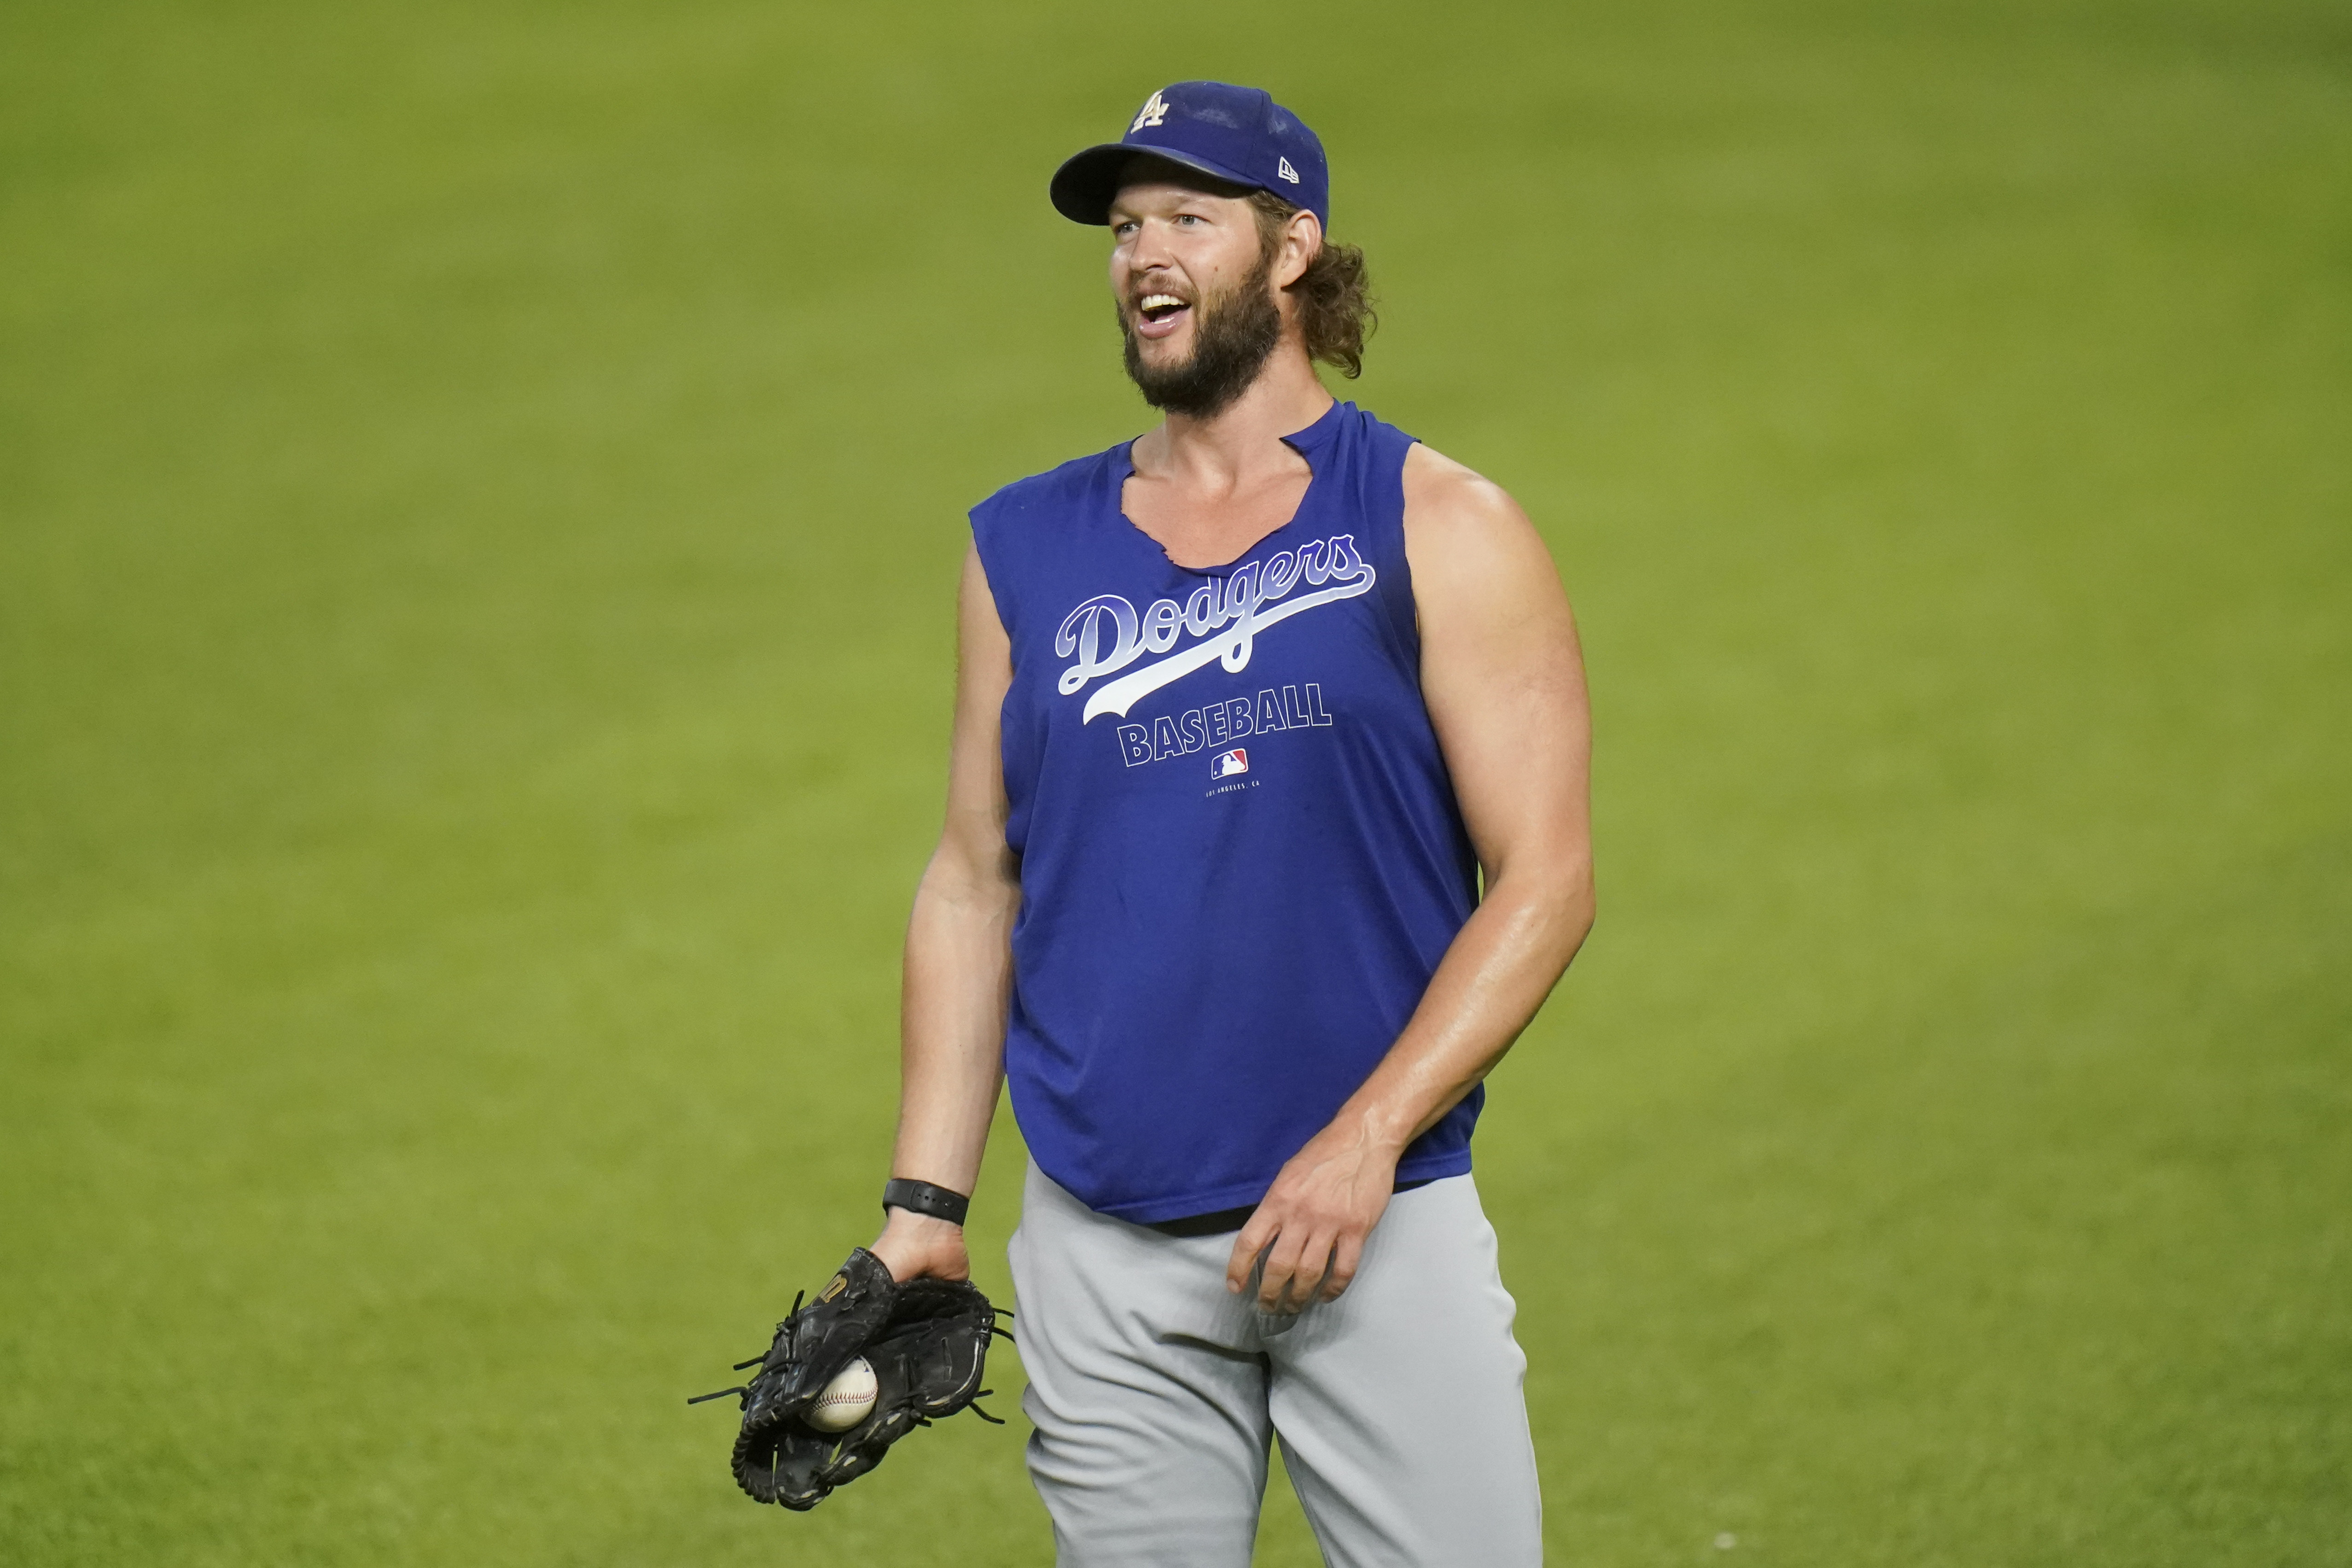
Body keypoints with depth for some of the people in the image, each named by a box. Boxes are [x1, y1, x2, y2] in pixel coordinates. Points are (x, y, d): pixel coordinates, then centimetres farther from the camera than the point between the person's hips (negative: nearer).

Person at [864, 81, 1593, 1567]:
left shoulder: (1440, 531, 0)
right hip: (1103, 1259, 3)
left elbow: (1544, 881, -5)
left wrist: (1365, 1140, -15)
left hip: (1385, 1223, -3)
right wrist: (926, 1201, 6)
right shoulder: (1028, 549, 11)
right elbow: (974, 885, 14)